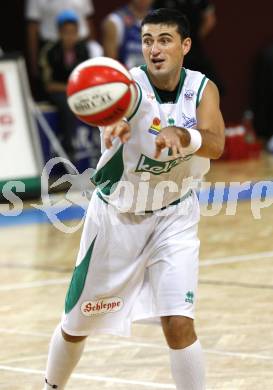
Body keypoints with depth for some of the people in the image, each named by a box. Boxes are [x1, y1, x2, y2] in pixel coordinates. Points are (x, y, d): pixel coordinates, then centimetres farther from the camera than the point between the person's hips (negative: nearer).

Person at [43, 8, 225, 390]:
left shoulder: (203, 89, -12)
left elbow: (215, 144, -30)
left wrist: (182, 135, -53)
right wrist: (114, 123, -73)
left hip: (174, 215, 1)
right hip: (116, 214, -1)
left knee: (179, 323, -16)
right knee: (76, 324, 13)